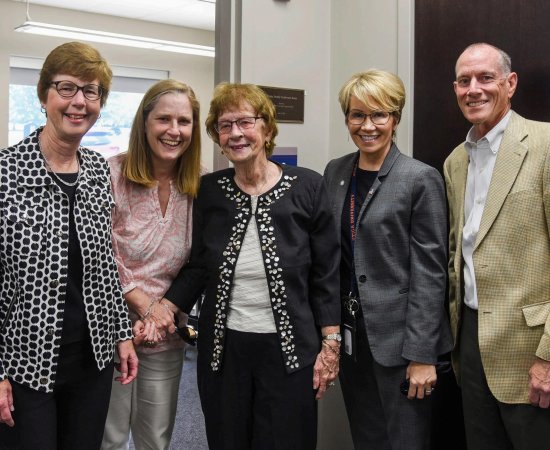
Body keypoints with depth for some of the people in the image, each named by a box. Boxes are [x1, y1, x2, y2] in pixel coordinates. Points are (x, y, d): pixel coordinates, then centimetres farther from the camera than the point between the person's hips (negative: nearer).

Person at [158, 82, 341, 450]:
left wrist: (331, 344, -4)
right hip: (222, 347, 2)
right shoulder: (210, 190, 2)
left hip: (289, 347, -2)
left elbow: (326, 272, -2)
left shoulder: (307, 187, -4)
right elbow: (197, 267, 6)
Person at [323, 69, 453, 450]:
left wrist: (422, 354, -14)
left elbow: (429, 272, -12)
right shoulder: (336, 172, 7)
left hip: (398, 338, -5)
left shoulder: (421, 179, -10)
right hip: (350, 334, 5)